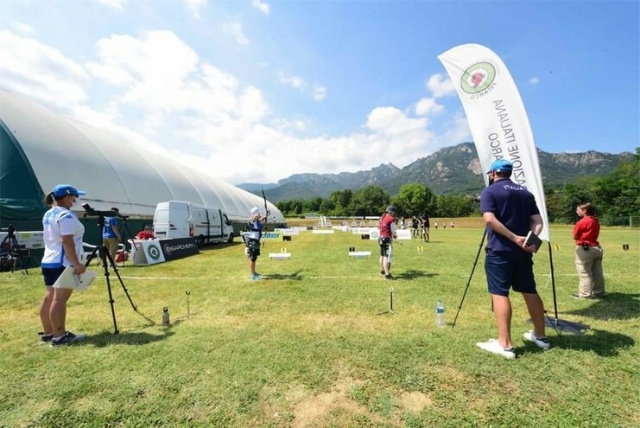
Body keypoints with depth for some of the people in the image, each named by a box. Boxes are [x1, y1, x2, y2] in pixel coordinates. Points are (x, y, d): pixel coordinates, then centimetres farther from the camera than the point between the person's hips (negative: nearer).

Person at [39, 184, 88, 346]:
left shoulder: (48, 214, 15)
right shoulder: (66, 215, -16)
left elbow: (52, 239, 21)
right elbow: (67, 242, -23)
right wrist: (77, 263, -22)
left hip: (48, 261, 10)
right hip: (62, 263, -10)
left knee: (49, 298, 12)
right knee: (59, 299, -7)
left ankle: (48, 333, 19)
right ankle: (60, 336, -3)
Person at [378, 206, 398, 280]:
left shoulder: (382, 218, 11)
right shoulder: (392, 219, -11)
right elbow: (393, 231, -10)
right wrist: (394, 235, 11)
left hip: (381, 238, 8)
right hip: (387, 239, -8)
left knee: (382, 255, 20)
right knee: (387, 256, -10)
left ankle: (382, 270, 36)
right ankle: (387, 274, -12)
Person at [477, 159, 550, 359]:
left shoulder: (490, 191, -3)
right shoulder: (526, 192, 16)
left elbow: (490, 219, -19)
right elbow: (537, 221, 5)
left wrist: (514, 238, -17)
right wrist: (532, 239, -8)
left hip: (499, 250, -7)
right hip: (523, 251, 7)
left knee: (500, 294, -5)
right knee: (530, 291, 17)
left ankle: (505, 345, -4)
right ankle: (540, 336, 31)